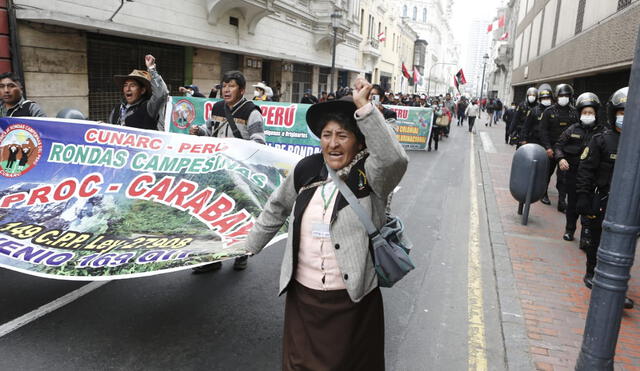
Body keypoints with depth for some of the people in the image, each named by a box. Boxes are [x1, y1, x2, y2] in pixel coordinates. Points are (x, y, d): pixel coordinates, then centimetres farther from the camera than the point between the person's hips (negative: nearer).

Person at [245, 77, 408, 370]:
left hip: (352, 301, -3)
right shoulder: (306, 170, 0)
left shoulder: (370, 176, -12)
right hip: (301, 295, 4)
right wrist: (250, 246, 22)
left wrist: (364, 108, -34)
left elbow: (395, 159, -35)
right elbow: (277, 208, 14)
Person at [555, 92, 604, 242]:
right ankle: (570, 229, 30)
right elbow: (559, 145, 10)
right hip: (572, 174, 2)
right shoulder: (572, 130, 3)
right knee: (572, 203, 13)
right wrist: (560, 158, -8)